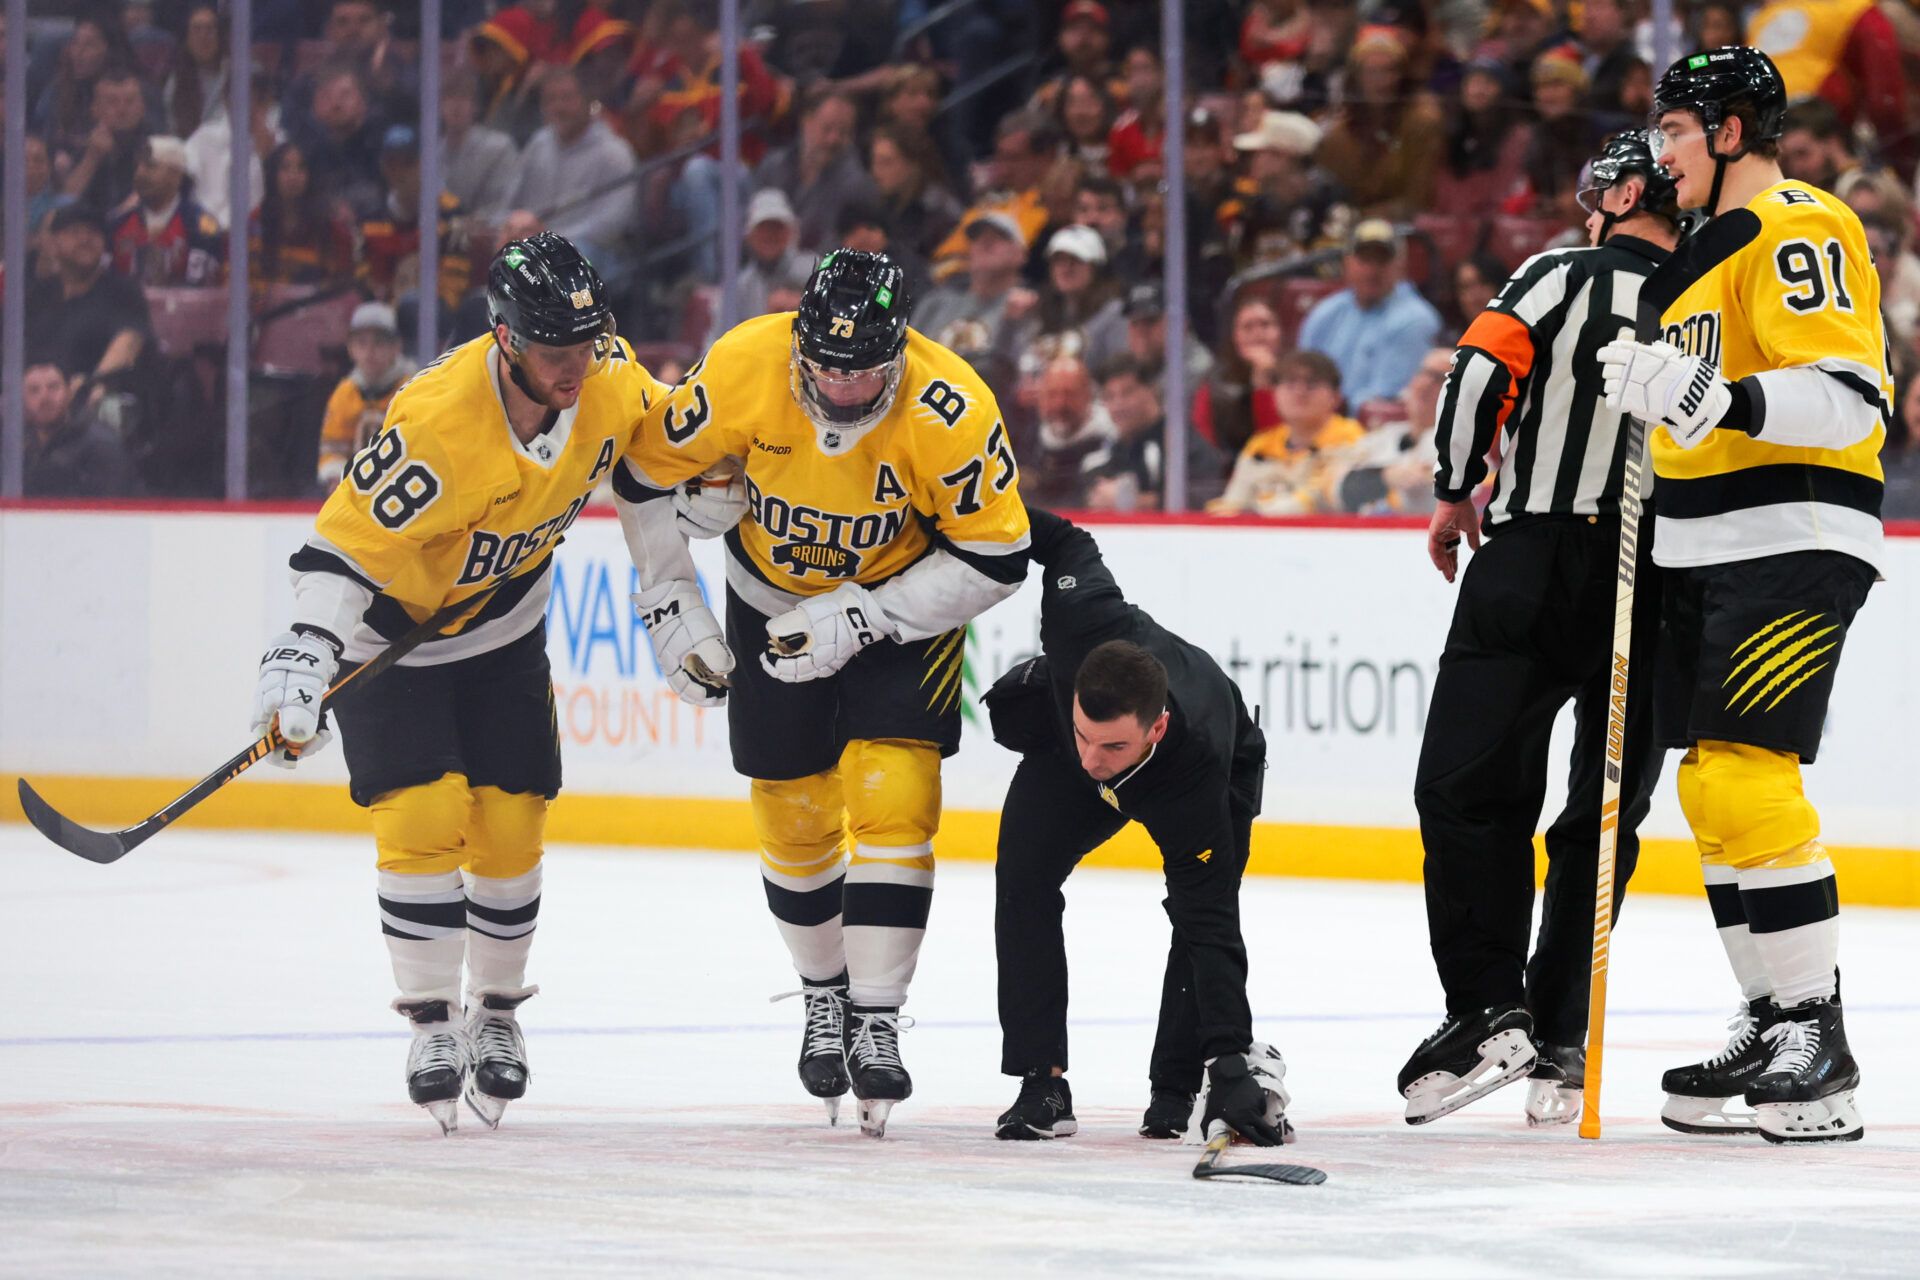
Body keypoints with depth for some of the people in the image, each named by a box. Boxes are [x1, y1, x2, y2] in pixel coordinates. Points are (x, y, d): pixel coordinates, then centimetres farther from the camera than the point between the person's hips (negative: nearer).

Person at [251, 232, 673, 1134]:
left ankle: (498, 1015, 23)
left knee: (510, 823, 4)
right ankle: (432, 1026, 1)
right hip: (391, 619, -5)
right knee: (423, 818, -13)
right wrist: (304, 658, -43)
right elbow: (347, 549, -33)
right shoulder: (440, 423, -37)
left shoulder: (609, 377, -19)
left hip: (501, 617, 5)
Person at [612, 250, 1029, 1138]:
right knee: (793, 815, 7)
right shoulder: (742, 369, -28)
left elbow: (994, 561, -22)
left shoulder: (951, 413, -31)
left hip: (903, 602, -2)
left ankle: (875, 1023, -11)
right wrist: (671, 608, -10)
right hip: (773, 595, 2)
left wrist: (860, 622, -27)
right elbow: (645, 474, -11)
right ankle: (823, 995, 30)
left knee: (892, 800, -16)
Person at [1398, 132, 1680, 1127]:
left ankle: (1489, 1014, -15)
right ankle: (1562, 1046, 9)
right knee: (1604, 818, 11)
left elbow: (1480, 374, -10)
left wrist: (1455, 492, 4)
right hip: (1657, 594, 4)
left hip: (1534, 560, -4)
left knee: (1467, 785, -2)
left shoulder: (1564, 277, 0)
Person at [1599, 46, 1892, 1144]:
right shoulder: (1715, 246, 21)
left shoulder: (1799, 232, -12)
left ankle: (1820, 1044, -15)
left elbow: (1850, 398, -24)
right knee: (1714, 790, 8)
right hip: (1712, 556, 10)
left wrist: (1713, 396, -33)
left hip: (1793, 549, -10)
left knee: (1746, 779, -17)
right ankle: (1773, 1028, 13)